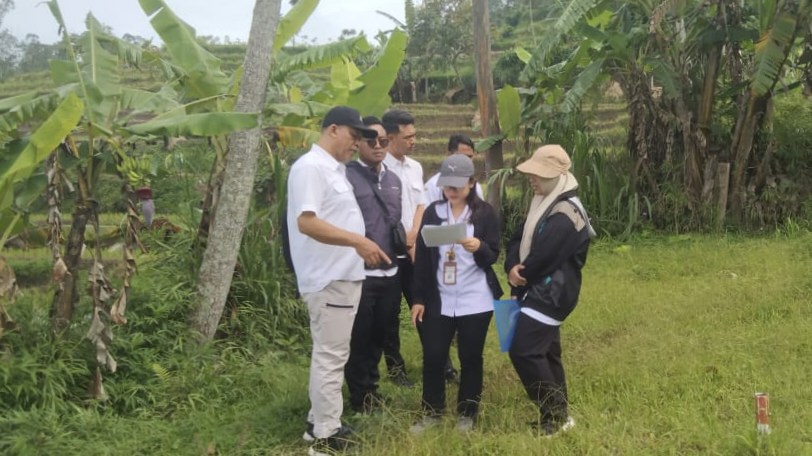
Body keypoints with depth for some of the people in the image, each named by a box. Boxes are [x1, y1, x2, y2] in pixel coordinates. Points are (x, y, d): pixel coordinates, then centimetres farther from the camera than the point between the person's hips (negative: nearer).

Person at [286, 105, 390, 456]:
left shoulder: (334, 169, 15)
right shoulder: (310, 167, -15)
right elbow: (307, 222, -26)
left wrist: (359, 244, 19)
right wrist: (357, 241, -30)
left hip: (344, 276, 10)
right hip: (329, 279, -10)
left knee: (330, 354, 16)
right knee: (330, 357, -3)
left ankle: (320, 423, 27)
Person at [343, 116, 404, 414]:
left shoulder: (393, 180, 14)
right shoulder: (347, 176, -10)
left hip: (390, 272, 7)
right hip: (360, 273, -7)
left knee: (379, 334, 19)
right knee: (359, 337, 7)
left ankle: (372, 388, 36)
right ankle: (361, 397, 22)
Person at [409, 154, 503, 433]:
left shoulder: (485, 212, -2)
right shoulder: (433, 212, 4)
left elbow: (493, 256, -5)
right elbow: (422, 257, 5)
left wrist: (479, 247, -28)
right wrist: (419, 298, 2)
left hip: (475, 301, -2)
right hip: (439, 300, 2)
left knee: (470, 358, 6)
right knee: (433, 356, 3)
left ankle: (467, 415, 21)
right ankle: (432, 412, 20)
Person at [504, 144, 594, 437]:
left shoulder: (565, 215, -19)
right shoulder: (545, 204, 13)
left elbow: (542, 258, -23)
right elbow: (517, 240, 9)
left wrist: (520, 275, -5)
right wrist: (513, 268, -12)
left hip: (549, 294, -10)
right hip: (540, 291, 10)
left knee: (524, 351, -12)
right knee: (545, 352, 14)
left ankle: (556, 416, -1)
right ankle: (557, 414, 24)